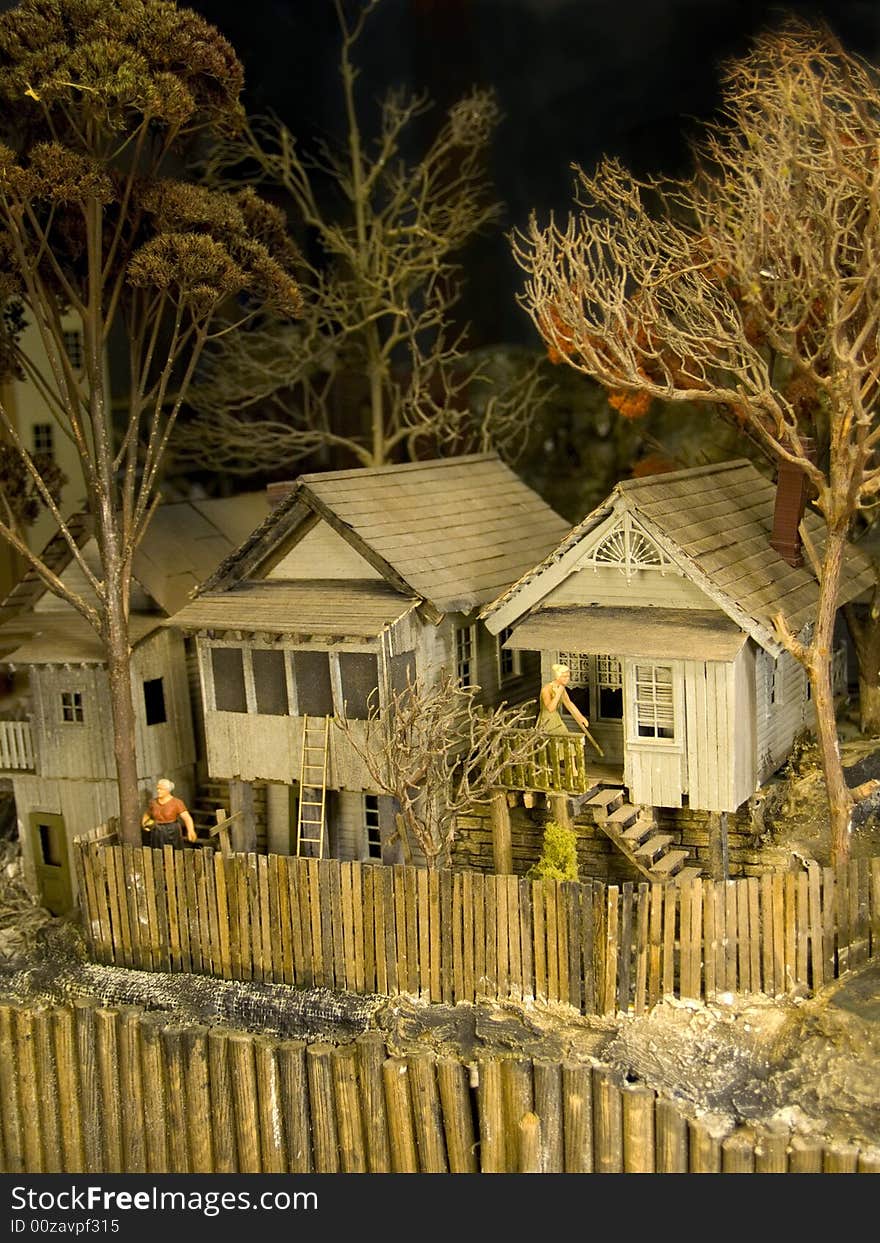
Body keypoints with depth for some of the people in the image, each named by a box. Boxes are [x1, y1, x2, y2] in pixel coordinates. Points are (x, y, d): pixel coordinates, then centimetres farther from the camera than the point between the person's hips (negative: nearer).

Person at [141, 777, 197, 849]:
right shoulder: (154, 802, 3)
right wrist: (144, 824, 3)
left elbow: (187, 818, -22)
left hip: (171, 834, -4)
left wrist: (191, 831, -40)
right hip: (157, 836, 4)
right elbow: (147, 814, 23)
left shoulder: (177, 803, -12)